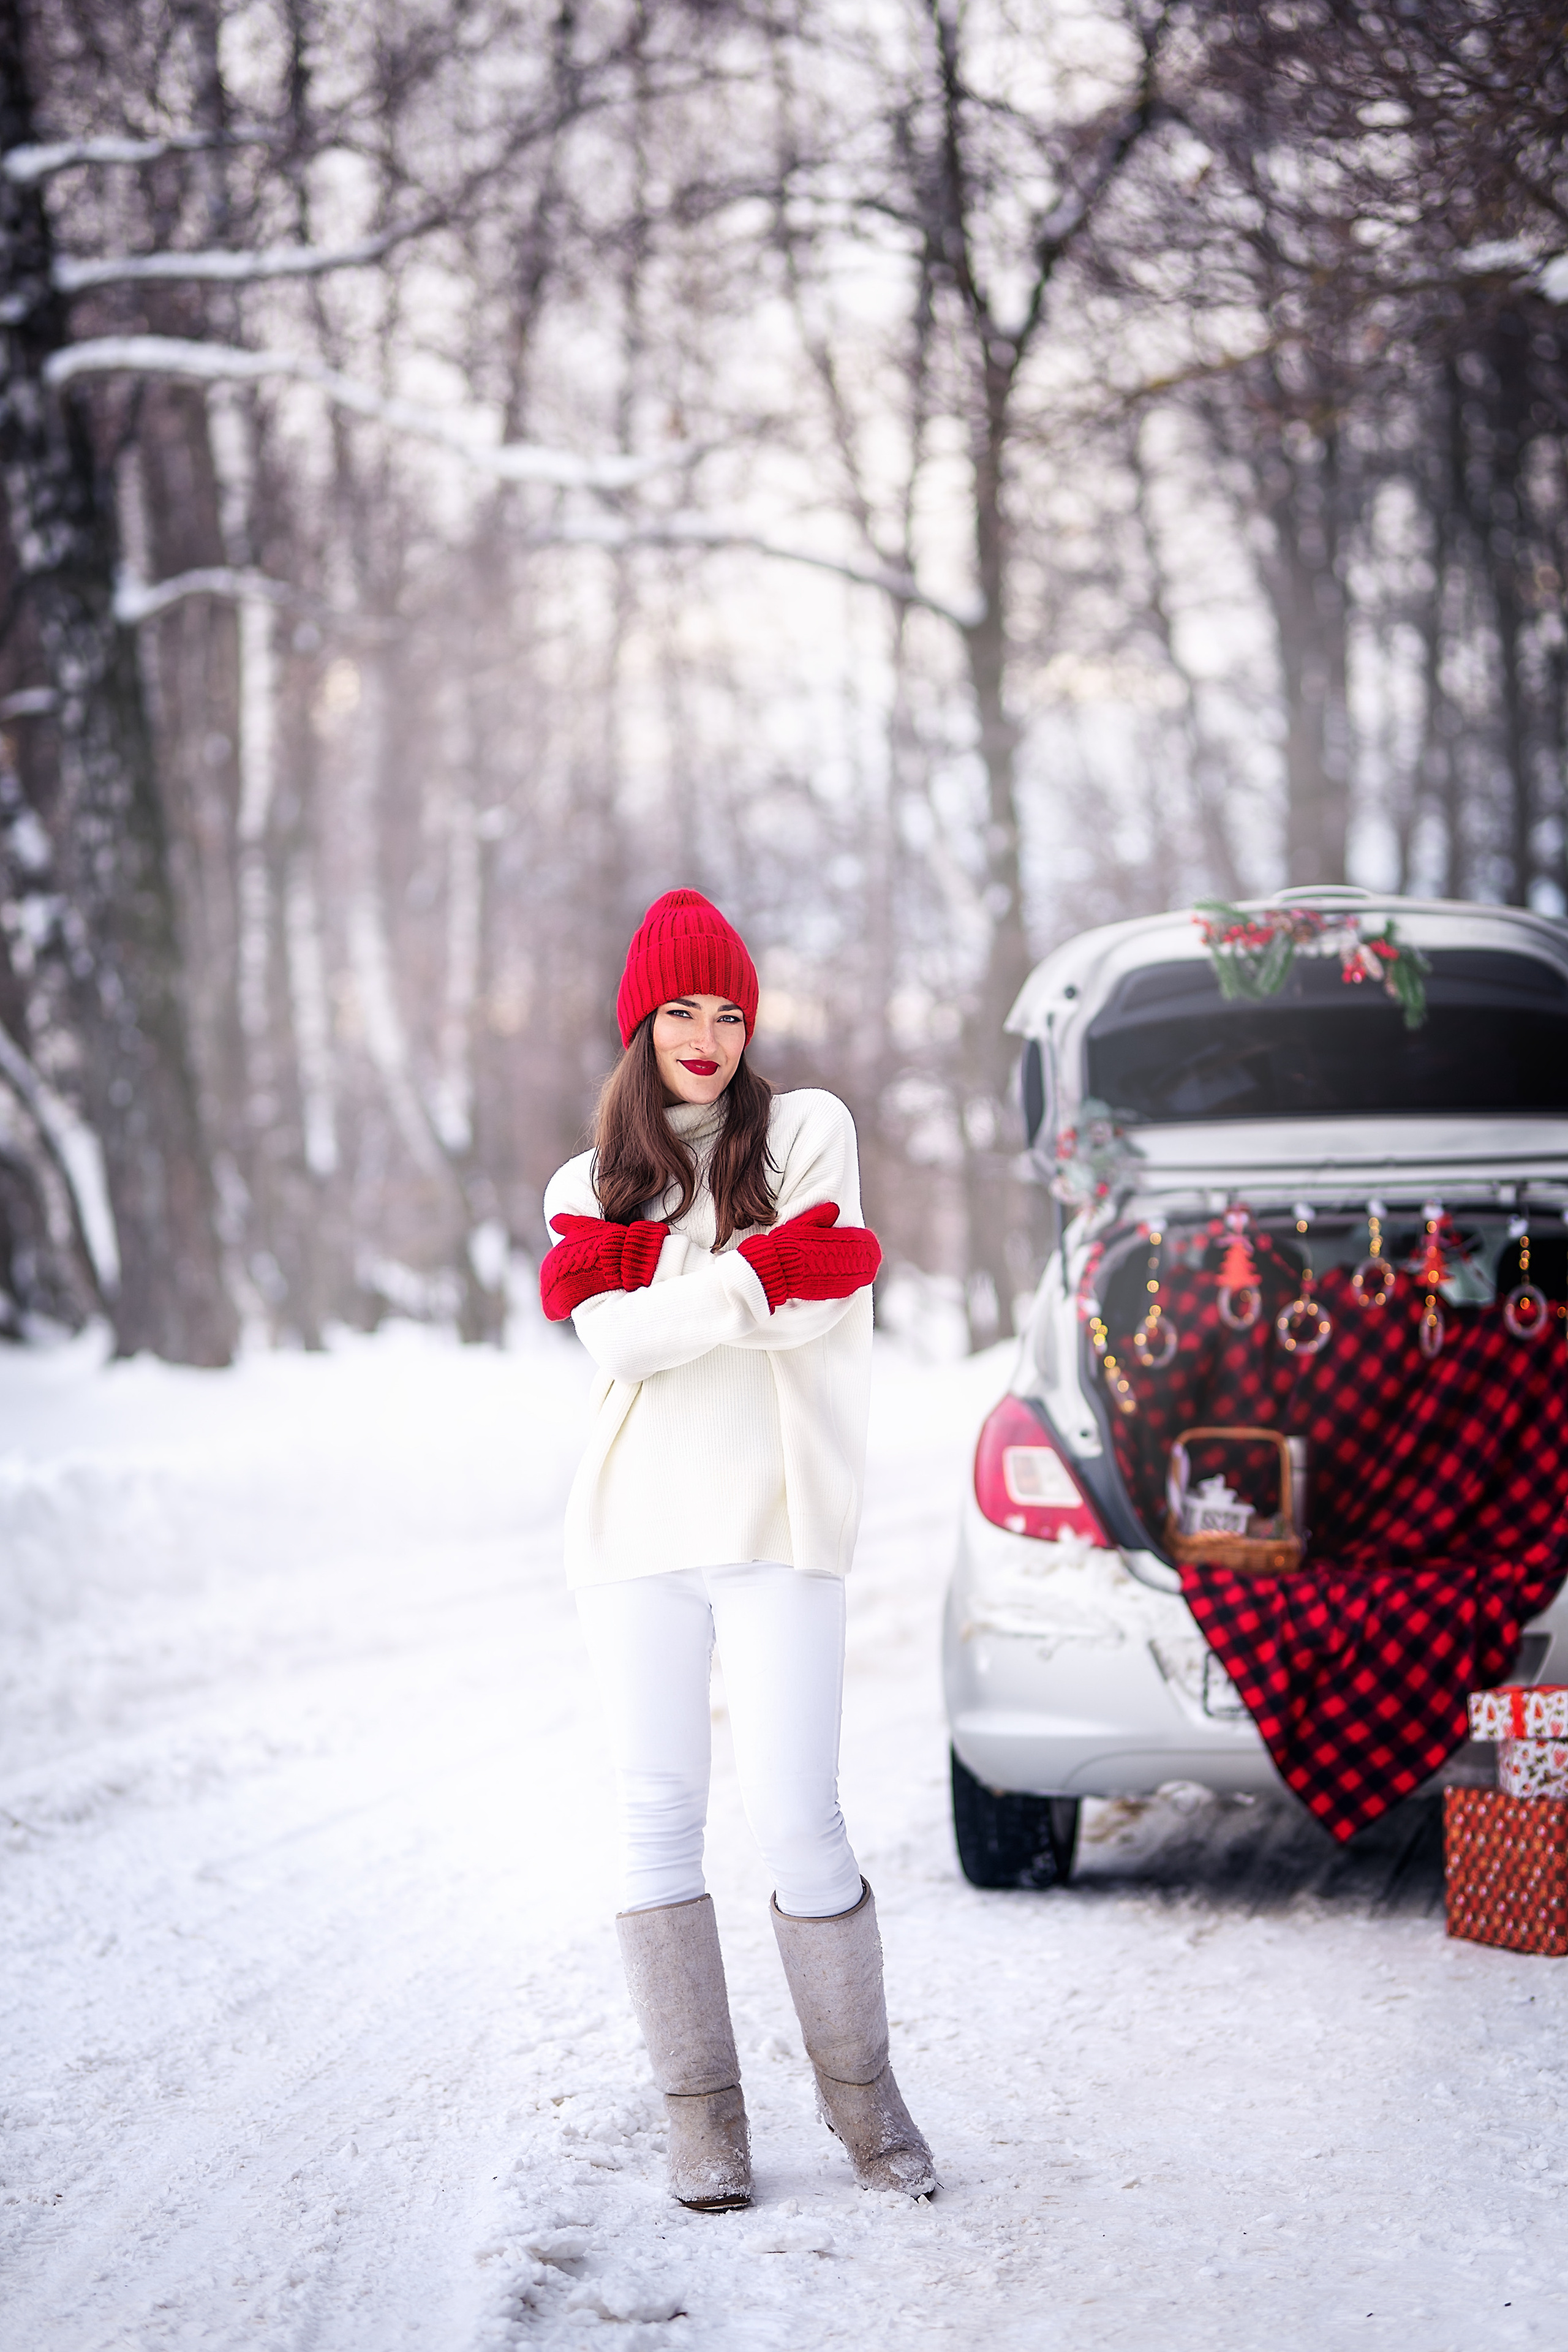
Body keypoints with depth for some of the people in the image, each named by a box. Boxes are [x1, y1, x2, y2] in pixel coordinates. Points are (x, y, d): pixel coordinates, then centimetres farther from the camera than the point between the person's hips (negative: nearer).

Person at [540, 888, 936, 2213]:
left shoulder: (807, 1131, 7)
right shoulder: (587, 1188, 14)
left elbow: (812, 1300, -9)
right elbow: (620, 1342, -5)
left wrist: (623, 1269, -11)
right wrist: (768, 1267, -15)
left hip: (778, 1529, -3)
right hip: (640, 1531, 3)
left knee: (799, 1819, -7)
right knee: (660, 1817, 2)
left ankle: (861, 2094, 9)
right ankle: (703, 2116, 10)